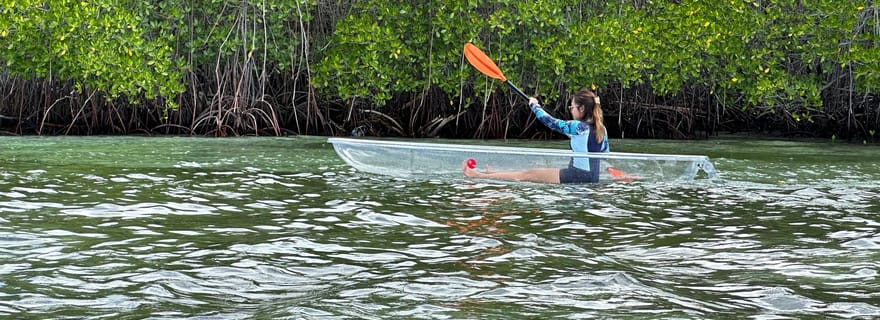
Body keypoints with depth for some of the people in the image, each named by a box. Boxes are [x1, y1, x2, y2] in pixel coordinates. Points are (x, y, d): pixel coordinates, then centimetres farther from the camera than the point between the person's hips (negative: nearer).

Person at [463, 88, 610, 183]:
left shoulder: (578, 127, -15)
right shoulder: (601, 128, 7)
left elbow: (550, 121, -6)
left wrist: (534, 105, 11)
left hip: (578, 175, -8)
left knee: (528, 174, -3)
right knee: (535, 171, 16)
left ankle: (478, 175, 1)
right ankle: (491, 173, 25)